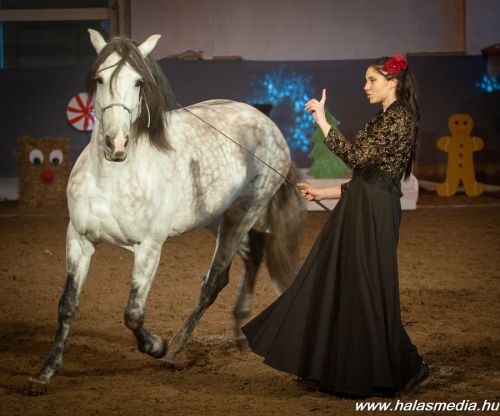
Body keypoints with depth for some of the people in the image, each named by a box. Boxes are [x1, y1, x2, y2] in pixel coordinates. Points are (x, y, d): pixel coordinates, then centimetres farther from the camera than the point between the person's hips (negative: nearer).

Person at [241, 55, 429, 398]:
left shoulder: (399, 118, -12)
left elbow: (356, 156, -23)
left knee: (366, 292, -5)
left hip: (374, 215, -10)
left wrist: (322, 120, -20)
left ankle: (404, 368, 7)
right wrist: (323, 194, 17)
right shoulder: (385, 119, 18)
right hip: (359, 212, 10)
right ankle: (336, 370, 17)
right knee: (333, 286, 11)